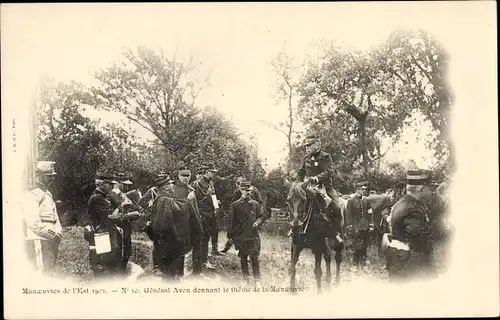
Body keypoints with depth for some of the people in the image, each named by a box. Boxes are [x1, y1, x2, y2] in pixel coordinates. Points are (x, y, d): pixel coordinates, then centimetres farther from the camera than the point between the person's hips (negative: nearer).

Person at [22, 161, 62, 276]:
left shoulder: (48, 194, 19)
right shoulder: (31, 195, -10)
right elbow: (33, 222, -18)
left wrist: (58, 233, 3)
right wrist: (51, 234, -16)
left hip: (51, 240, 9)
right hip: (38, 240, -9)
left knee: (50, 272, 12)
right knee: (43, 273, -11)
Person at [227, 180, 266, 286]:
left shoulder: (255, 204, 5)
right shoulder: (235, 205, 1)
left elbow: (262, 216, 12)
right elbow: (231, 221, 3)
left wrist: (258, 222, -10)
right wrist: (230, 236, 1)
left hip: (253, 236, 0)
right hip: (240, 236, 0)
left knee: (254, 258, -3)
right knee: (243, 258, 10)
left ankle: (257, 281, 5)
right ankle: (246, 279, 22)